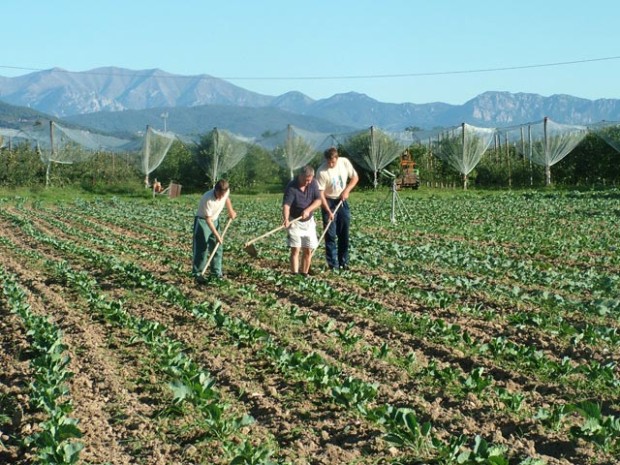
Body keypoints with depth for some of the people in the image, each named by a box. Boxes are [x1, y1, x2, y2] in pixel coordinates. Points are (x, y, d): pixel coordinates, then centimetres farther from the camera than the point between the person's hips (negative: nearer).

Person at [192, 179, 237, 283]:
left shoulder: (226, 191, -18)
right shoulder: (208, 199, -35)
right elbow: (208, 219, -30)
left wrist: (231, 211, 16)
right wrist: (217, 235, -29)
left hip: (215, 220, 7)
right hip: (202, 220, -7)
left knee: (217, 247, 6)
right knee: (201, 248, -11)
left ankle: (216, 272, 13)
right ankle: (197, 274, -9)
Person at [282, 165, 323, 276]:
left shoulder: (313, 183, -6)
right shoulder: (291, 187, -20)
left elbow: (318, 200, -7)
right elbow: (286, 205, -30)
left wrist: (308, 209, -25)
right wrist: (286, 219, -48)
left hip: (309, 221, 5)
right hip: (294, 222, -4)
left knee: (308, 250, 5)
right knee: (295, 249, -12)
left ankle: (304, 274, 15)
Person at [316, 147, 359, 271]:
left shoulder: (344, 162, -11)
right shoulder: (321, 171, -22)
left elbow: (355, 177, 3)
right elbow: (321, 193, -20)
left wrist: (346, 190, -12)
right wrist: (328, 211, -25)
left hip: (342, 201, 4)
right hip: (329, 202, -4)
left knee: (344, 234, 7)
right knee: (330, 235, -5)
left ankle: (343, 263, 18)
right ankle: (333, 265, 0)